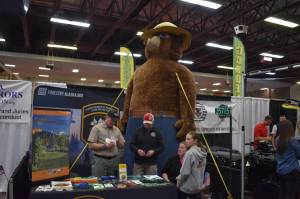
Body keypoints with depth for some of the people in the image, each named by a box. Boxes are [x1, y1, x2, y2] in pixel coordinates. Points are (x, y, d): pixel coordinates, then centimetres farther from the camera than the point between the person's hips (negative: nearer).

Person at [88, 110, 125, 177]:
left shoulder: (117, 130, 10)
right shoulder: (97, 128, -3)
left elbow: (122, 145, 14)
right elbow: (91, 145, -9)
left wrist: (117, 143, -9)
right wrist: (105, 146, -18)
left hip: (114, 160, 4)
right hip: (100, 160, -4)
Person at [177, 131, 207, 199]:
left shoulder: (190, 153, -23)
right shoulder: (203, 152, 3)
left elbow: (185, 172, -23)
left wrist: (179, 181, -5)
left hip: (187, 186, -7)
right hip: (198, 185, 7)